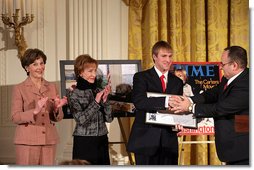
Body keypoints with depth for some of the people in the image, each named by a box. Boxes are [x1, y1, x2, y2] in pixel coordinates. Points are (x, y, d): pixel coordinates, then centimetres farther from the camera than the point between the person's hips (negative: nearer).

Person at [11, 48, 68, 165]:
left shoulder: (52, 87, 12)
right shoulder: (19, 89, 1)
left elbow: (58, 118, 13)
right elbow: (15, 117, -6)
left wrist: (57, 108, -10)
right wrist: (35, 111, -21)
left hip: (49, 140, 4)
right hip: (27, 141, -4)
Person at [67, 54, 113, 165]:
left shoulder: (99, 91, 8)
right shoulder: (73, 94, -5)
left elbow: (109, 118, 5)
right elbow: (81, 119, -16)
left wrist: (105, 100, -8)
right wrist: (96, 102, -17)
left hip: (102, 141, 5)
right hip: (84, 143, -5)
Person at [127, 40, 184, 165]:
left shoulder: (177, 82, 16)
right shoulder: (141, 77, 1)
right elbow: (138, 101, -17)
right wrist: (165, 101, -28)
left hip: (169, 140, 4)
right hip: (146, 139, -4)